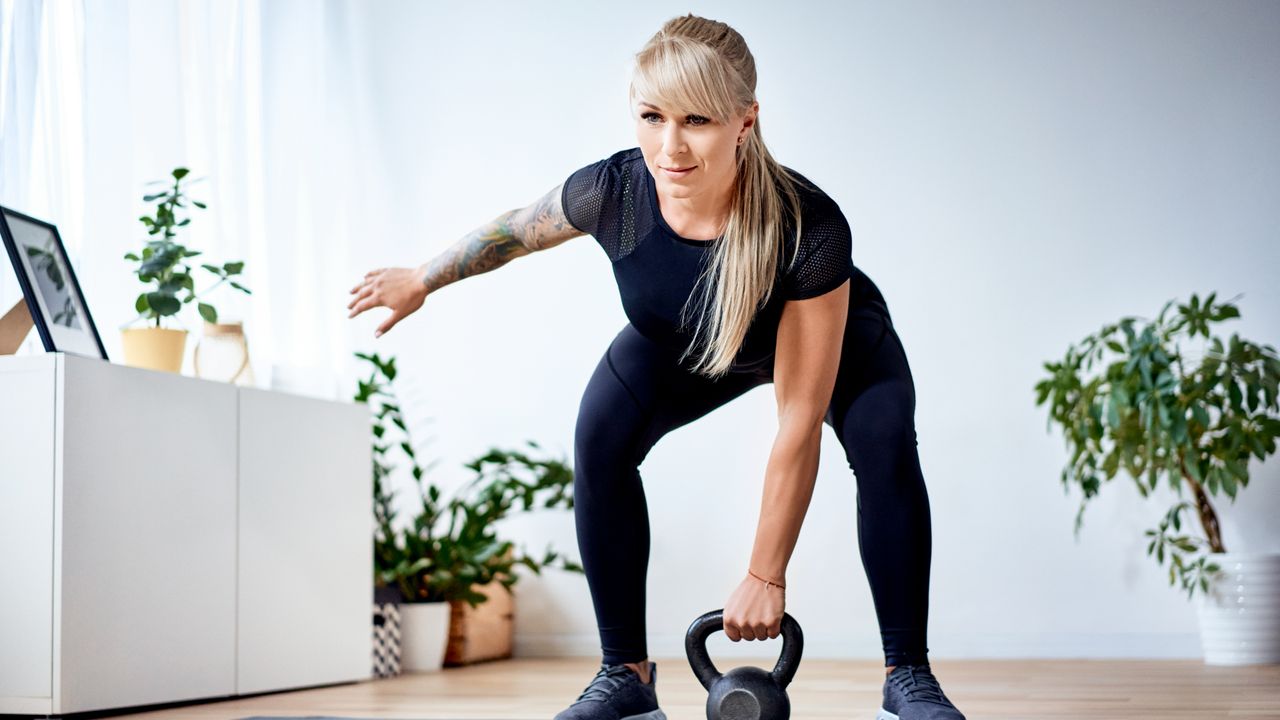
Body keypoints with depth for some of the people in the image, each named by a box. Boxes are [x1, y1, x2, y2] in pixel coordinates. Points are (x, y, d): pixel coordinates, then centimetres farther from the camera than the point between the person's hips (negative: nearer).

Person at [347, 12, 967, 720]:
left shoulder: (809, 228, -43)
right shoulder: (610, 192, -35)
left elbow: (799, 423, -37)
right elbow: (516, 229, -9)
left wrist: (766, 577, -32)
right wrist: (422, 279, 7)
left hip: (834, 338, -3)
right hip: (681, 346, 3)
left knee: (885, 446, -29)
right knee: (601, 434, -20)